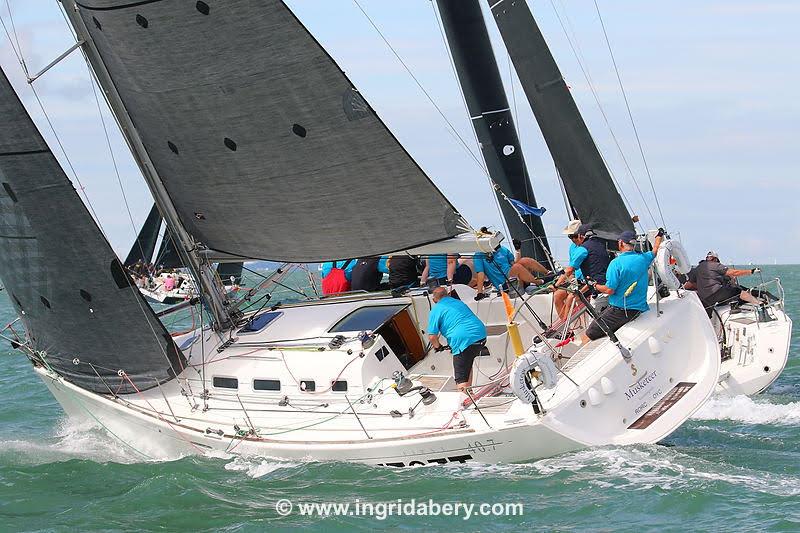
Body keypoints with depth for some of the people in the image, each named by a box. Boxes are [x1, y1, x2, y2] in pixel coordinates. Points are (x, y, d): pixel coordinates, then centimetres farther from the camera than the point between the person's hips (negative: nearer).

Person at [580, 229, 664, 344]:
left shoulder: (616, 263, -15)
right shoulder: (643, 258, 5)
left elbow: (609, 290, -15)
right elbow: (655, 251, 28)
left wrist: (595, 285, 3)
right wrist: (660, 236, 47)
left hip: (619, 311, -8)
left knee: (586, 337, -7)